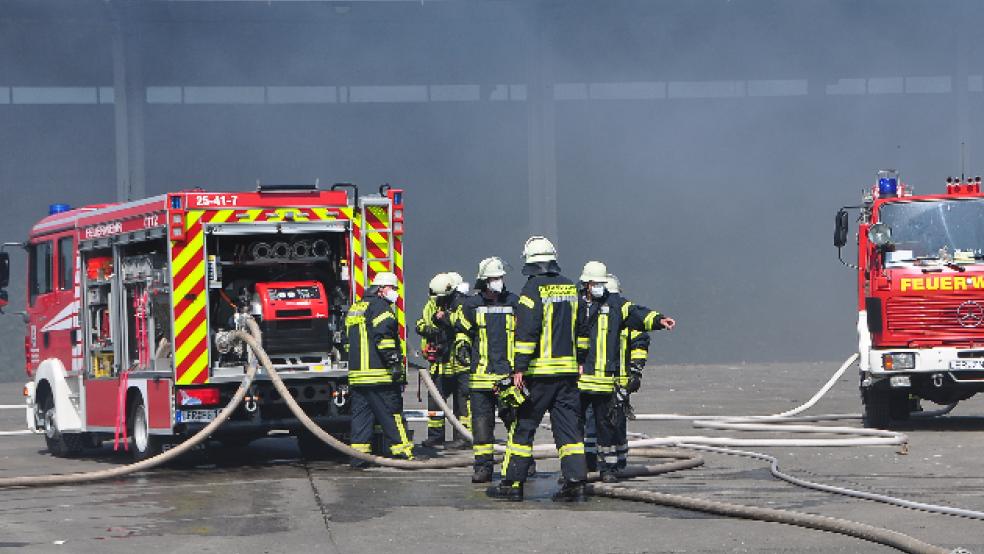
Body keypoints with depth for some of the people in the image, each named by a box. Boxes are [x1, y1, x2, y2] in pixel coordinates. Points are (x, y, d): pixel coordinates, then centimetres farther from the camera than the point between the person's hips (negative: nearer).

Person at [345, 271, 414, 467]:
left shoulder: (354, 309, 22)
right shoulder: (380, 306, -7)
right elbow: (384, 337, -19)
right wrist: (395, 363, -19)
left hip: (356, 373, 8)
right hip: (379, 374, -8)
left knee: (360, 414, 7)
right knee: (391, 414, -4)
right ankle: (402, 452, -3)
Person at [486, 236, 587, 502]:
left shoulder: (533, 289, -10)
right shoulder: (570, 287, 11)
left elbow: (526, 331, -16)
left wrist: (519, 368, -16)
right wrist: (578, 360, 26)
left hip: (539, 371, -6)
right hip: (568, 370, 6)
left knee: (522, 426, 2)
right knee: (569, 427, 6)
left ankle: (512, 482, 4)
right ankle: (575, 482, -1)